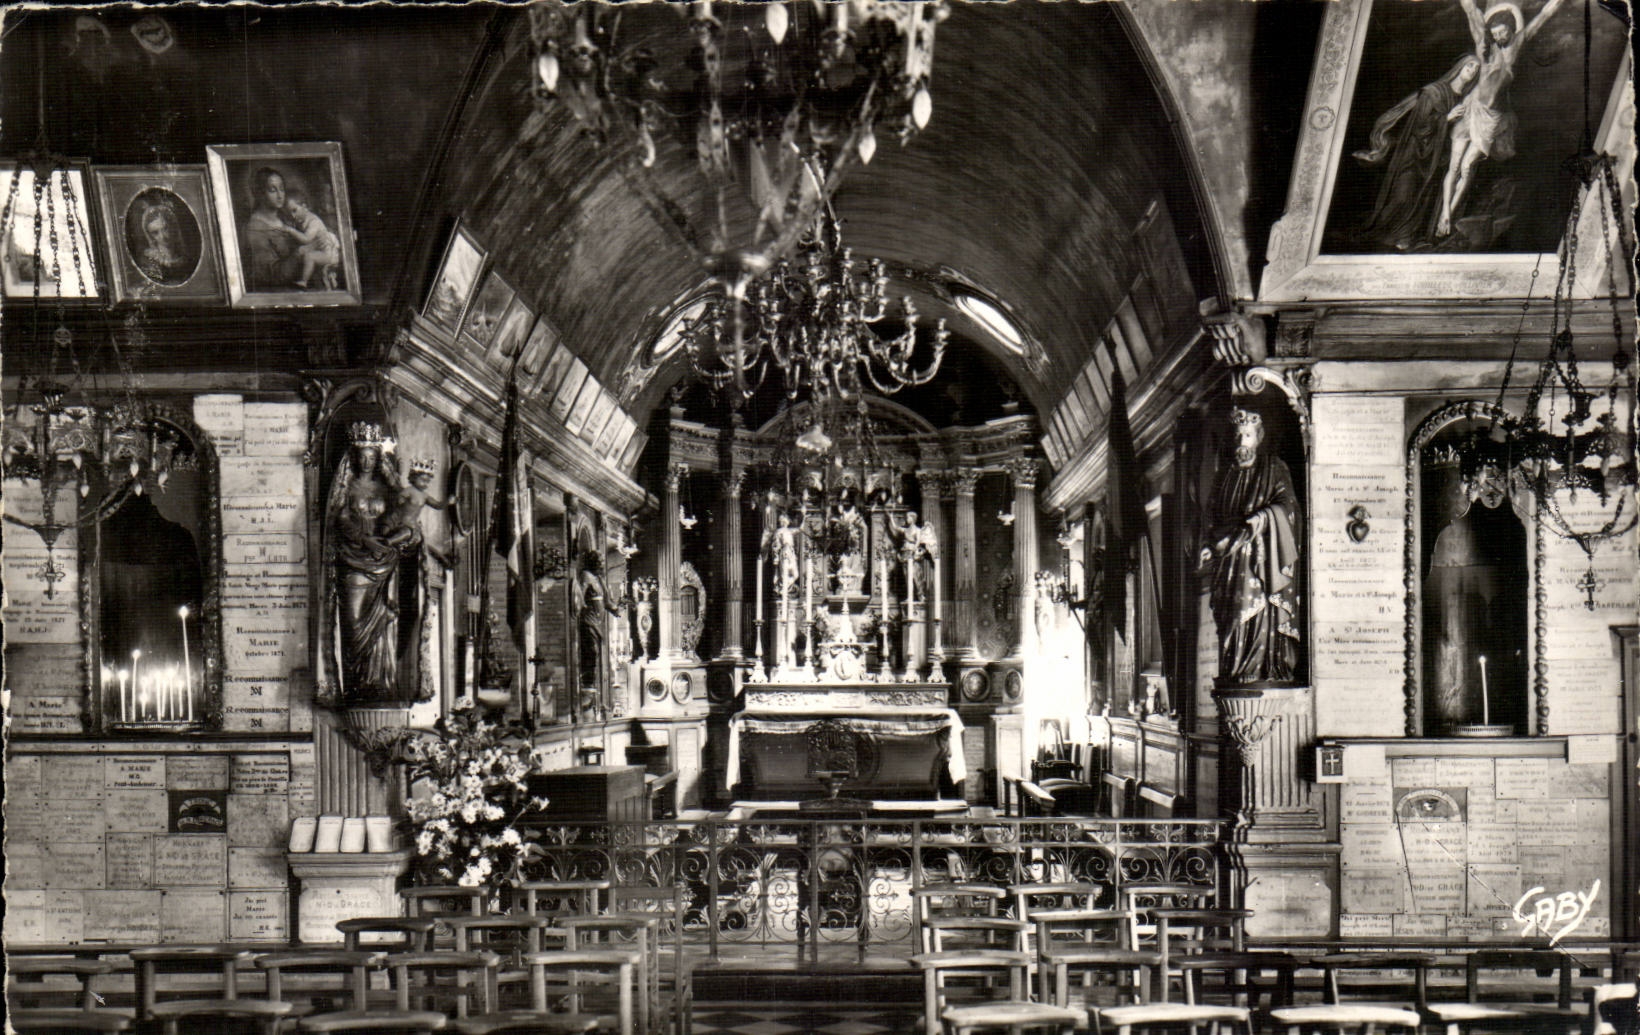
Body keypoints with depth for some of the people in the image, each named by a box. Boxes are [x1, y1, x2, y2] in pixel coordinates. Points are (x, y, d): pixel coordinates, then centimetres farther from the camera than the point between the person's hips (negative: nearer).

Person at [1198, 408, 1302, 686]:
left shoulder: (1274, 469, 7)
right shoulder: (1225, 477, 20)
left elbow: (1288, 504, -5)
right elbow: (1213, 519, 21)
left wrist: (1263, 518, -21)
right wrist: (1210, 547, 5)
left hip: (1262, 557, -4)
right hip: (1231, 555, 4)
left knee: (1260, 608, -14)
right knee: (1232, 614, -3)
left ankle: (1266, 670, -15)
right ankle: (1233, 672, -3)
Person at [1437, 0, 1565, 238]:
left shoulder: (1517, 44, 0)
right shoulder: (1486, 46, -3)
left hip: (1492, 118, 0)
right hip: (1471, 109, 0)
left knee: (1467, 166, -5)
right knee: (1455, 165, -5)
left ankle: (1450, 213, 5)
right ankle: (1444, 214, -1)